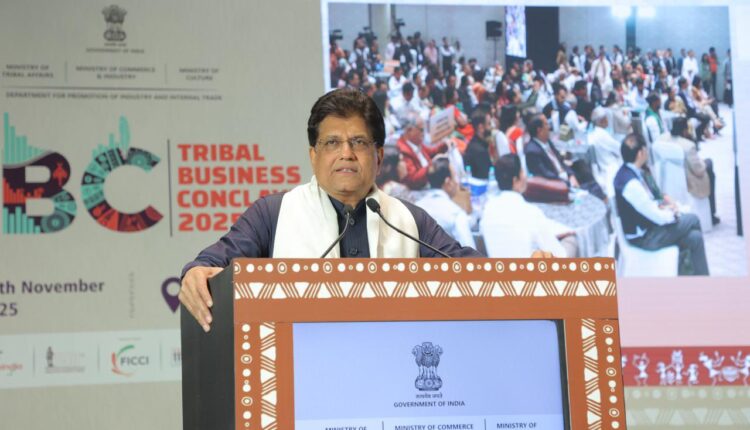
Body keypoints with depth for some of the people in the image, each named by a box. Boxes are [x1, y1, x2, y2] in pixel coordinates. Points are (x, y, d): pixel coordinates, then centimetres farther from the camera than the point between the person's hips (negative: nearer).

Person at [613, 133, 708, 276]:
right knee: (692, 220, -1)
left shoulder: (626, 172, -1)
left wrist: (661, 206, -2)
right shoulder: (631, 184, -31)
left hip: (645, 225, 9)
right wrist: (672, 212, -2)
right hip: (644, 237, -9)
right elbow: (659, 218, -23)